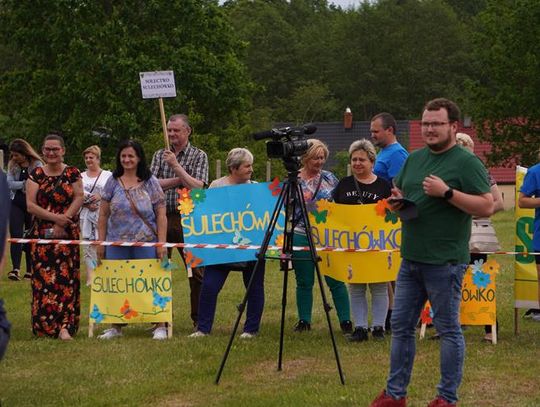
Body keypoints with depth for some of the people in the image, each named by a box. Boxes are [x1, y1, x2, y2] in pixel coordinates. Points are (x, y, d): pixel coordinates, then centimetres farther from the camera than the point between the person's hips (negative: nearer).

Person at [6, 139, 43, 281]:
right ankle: (15, 269, -19)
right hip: (16, 204, 3)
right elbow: (10, 183, -3)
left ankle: (30, 271, 12)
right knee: (16, 235, -11)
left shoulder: (37, 165, -3)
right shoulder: (12, 165, 9)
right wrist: (25, 183, -13)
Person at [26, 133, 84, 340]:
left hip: (68, 233, -1)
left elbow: (79, 198, -3)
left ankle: (65, 325, -11)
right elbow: (30, 205, -2)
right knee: (43, 277, -3)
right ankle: (44, 325, 2)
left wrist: (63, 222, -13)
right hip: (42, 235, 1)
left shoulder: (73, 173, 5)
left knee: (66, 278, -7)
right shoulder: (36, 174, 6)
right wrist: (55, 217, -13)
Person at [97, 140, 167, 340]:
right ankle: (116, 326, 16)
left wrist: (161, 243, -5)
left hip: (146, 243, -2)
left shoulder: (150, 182, 3)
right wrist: (101, 242, 5)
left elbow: (161, 215, 2)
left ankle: (160, 326, 5)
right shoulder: (113, 182, 8)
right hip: (117, 243, 2)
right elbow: (103, 215, 10)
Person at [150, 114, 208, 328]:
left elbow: (198, 187, -9)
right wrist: (180, 180, -9)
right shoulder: (160, 155, 13)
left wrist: (176, 166, -14)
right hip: (161, 218, 3)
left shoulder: (199, 156, 4)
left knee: (196, 271, -4)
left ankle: (200, 320, 4)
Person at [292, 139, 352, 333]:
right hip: (301, 235, 0)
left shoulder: (329, 178, 6)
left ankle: (345, 321, 4)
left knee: (336, 280, -1)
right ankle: (304, 321, 17)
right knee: (304, 282, 7)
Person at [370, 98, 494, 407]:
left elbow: (487, 207, -16)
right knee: (401, 326, 11)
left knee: (449, 330, 2)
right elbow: (400, 195, 25)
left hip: (444, 262, -8)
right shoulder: (414, 158, 13)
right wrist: (396, 201, 2)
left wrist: (447, 192, -23)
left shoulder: (467, 162, -9)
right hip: (411, 258, 8)